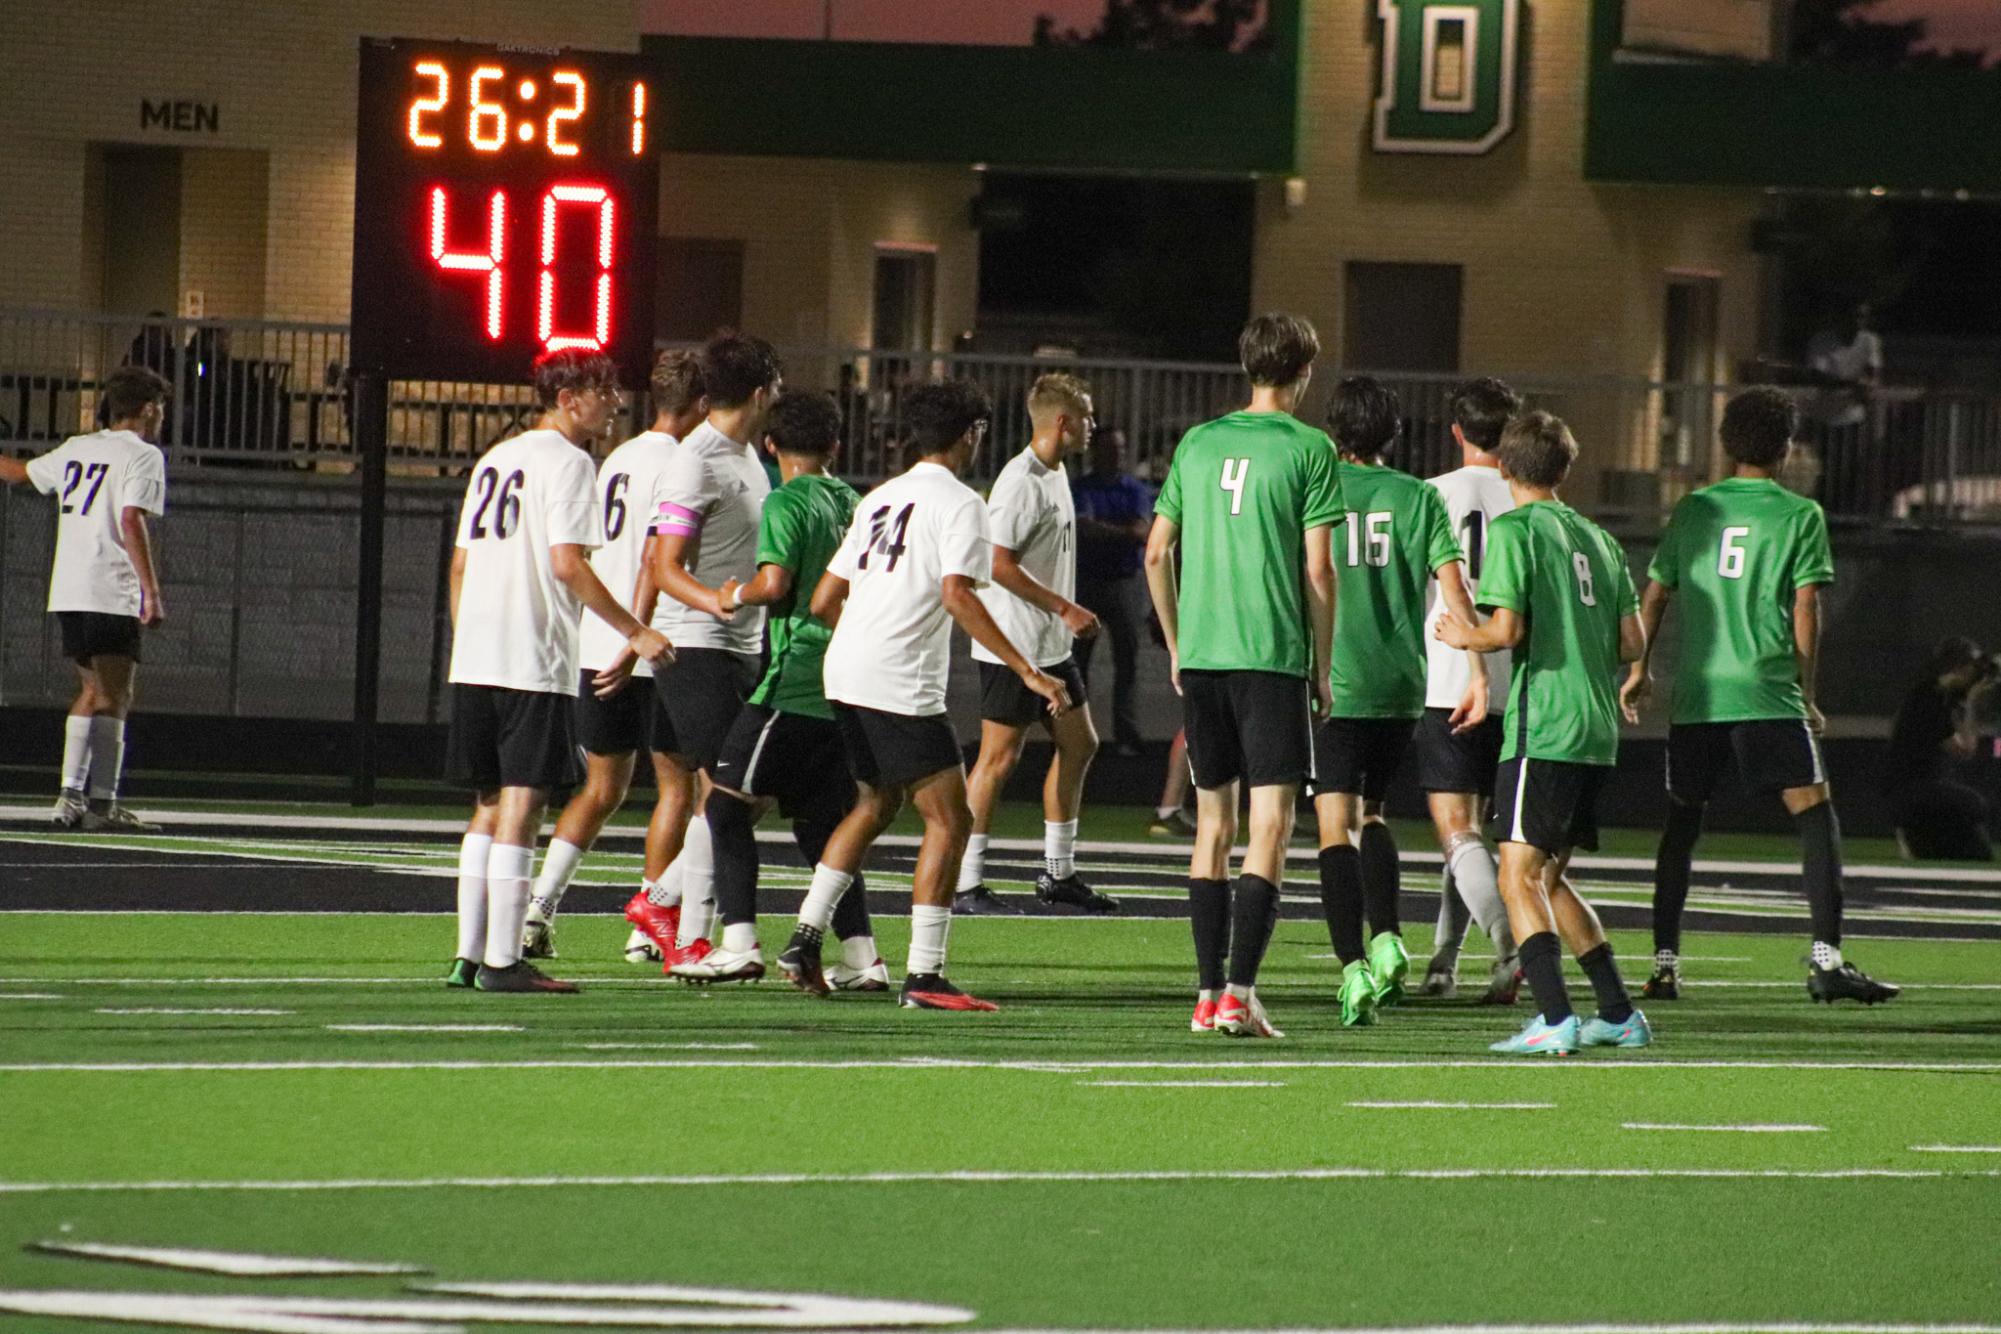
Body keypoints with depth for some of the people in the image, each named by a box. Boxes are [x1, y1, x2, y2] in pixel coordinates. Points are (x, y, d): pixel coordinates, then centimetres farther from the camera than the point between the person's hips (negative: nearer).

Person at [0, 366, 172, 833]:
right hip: (111, 592, -7)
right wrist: (152, 591, -18)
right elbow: (131, 522, -17)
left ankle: (70, 794, 14)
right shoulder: (142, 456, -5)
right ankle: (102, 803, -15)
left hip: (67, 592, 7)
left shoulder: (75, 449, 17)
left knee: (92, 692, 17)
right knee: (113, 698, -9)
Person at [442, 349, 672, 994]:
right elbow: (567, 564, -16)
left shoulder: (494, 459, 18)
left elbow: (460, 562, 19)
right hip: (535, 663, -8)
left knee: (489, 807, 14)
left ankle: (468, 955, 13)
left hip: (474, 663, 8)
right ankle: (501, 960, -10)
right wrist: (635, 632, -13)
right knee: (521, 803, -7)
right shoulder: (566, 462, -7)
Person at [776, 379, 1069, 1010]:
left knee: (877, 802, 25)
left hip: (844, 674, 8)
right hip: (901, 685, -8)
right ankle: (923, 975, -12)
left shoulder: (879, 499, 19)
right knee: (949, 818, -5)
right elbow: (957, 595, -18)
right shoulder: (959, 503, -5)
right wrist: (1026, 671, -20)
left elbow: (824, 600, 20)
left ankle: (806, 935, 22)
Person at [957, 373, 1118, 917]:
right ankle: (966, 885, -3)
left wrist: (1069, 617, 19)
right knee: (999, 756, -7)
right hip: (1012, 644, -10)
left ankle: (1058, 871, 21)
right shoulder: (1022, 482, -18)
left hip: (1050, 646, 10)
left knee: (1079, 744, 13)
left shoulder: (1055, 474, 14)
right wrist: (1066, 610, -21)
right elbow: (999, 563, -23)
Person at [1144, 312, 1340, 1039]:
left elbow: (1156, 553, 11)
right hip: (1274, 654, -5)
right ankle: (1239, 993, -14)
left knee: (1213, 823, 13)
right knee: (1270, 826, -4)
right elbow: (1317, 569, -6)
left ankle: (1208, 994, 15)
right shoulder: (1308, 448, -4)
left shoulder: (1198, 443, 10)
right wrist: (1322, 667, 3)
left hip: (1200, 654, 5)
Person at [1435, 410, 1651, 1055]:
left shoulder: (1514, 529, -5)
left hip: (1543, 729, -8)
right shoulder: (1599, 538, 15)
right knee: (1549, 877, 18)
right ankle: (1618, 1014, 19)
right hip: (1598, 730, 8)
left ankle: (1555, 1019, -24)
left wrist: (1464, 635, 5)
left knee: (1519, 875, -10)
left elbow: (1506, 630, -15)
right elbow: (1631, 643, 14)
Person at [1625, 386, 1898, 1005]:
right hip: (1768, 694, -4)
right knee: (1815, 814, -2)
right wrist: (1806, 696, 7)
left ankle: (1665, 963, 11)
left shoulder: (1694, 509, 11)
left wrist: (1641, 670, 27)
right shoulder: (1800, 515, 0)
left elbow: (1654, 596, 14)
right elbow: (1805, 613, -2)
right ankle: (1826, 959, -14)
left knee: (1682, 824, 14)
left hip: (1694, 696, 4)